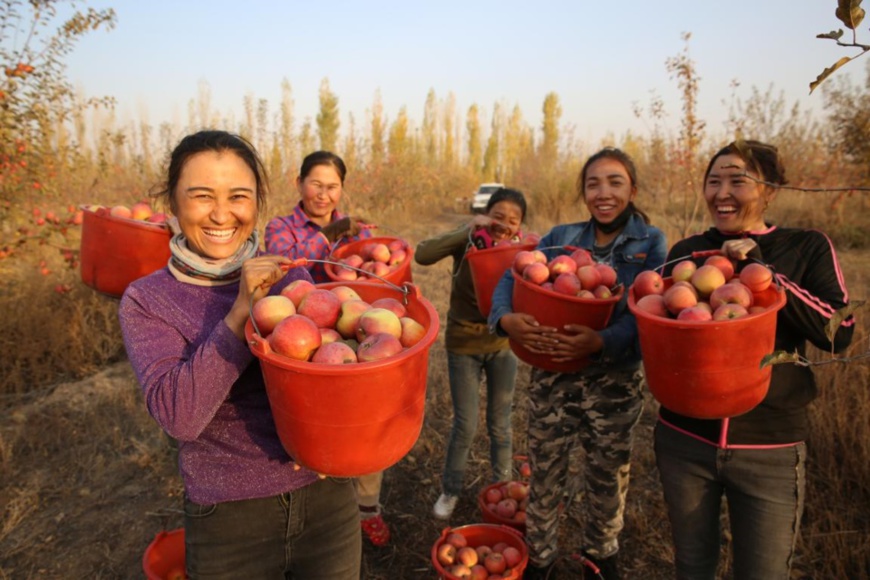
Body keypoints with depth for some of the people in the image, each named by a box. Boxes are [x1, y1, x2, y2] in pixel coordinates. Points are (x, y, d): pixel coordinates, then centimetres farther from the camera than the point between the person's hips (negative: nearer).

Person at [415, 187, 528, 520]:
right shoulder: (469, 242, -15)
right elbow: (423, 255, -31)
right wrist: (468, 230, -36)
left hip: (502, 344, 2)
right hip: (463, 345, -2)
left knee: (500, 424, 14)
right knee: (465, 426, 5)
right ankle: (450, 491, 29)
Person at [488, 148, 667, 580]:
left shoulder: (650, 243, -2)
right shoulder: (561, 237, 4)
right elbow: (511, 276, -5)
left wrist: (601, 341, -33)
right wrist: (506, 318, -27)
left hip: (614, 380, -1)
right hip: (552, 375, 1)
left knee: (607, 475, 17)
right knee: (544, 471, 13)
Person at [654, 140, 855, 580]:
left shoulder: (807, 248, -2)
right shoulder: (685, 251, 3)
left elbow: (838, 333, -13)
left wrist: (762, 272, -19)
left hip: (770, 448, -2)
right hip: (684, 438, 2)